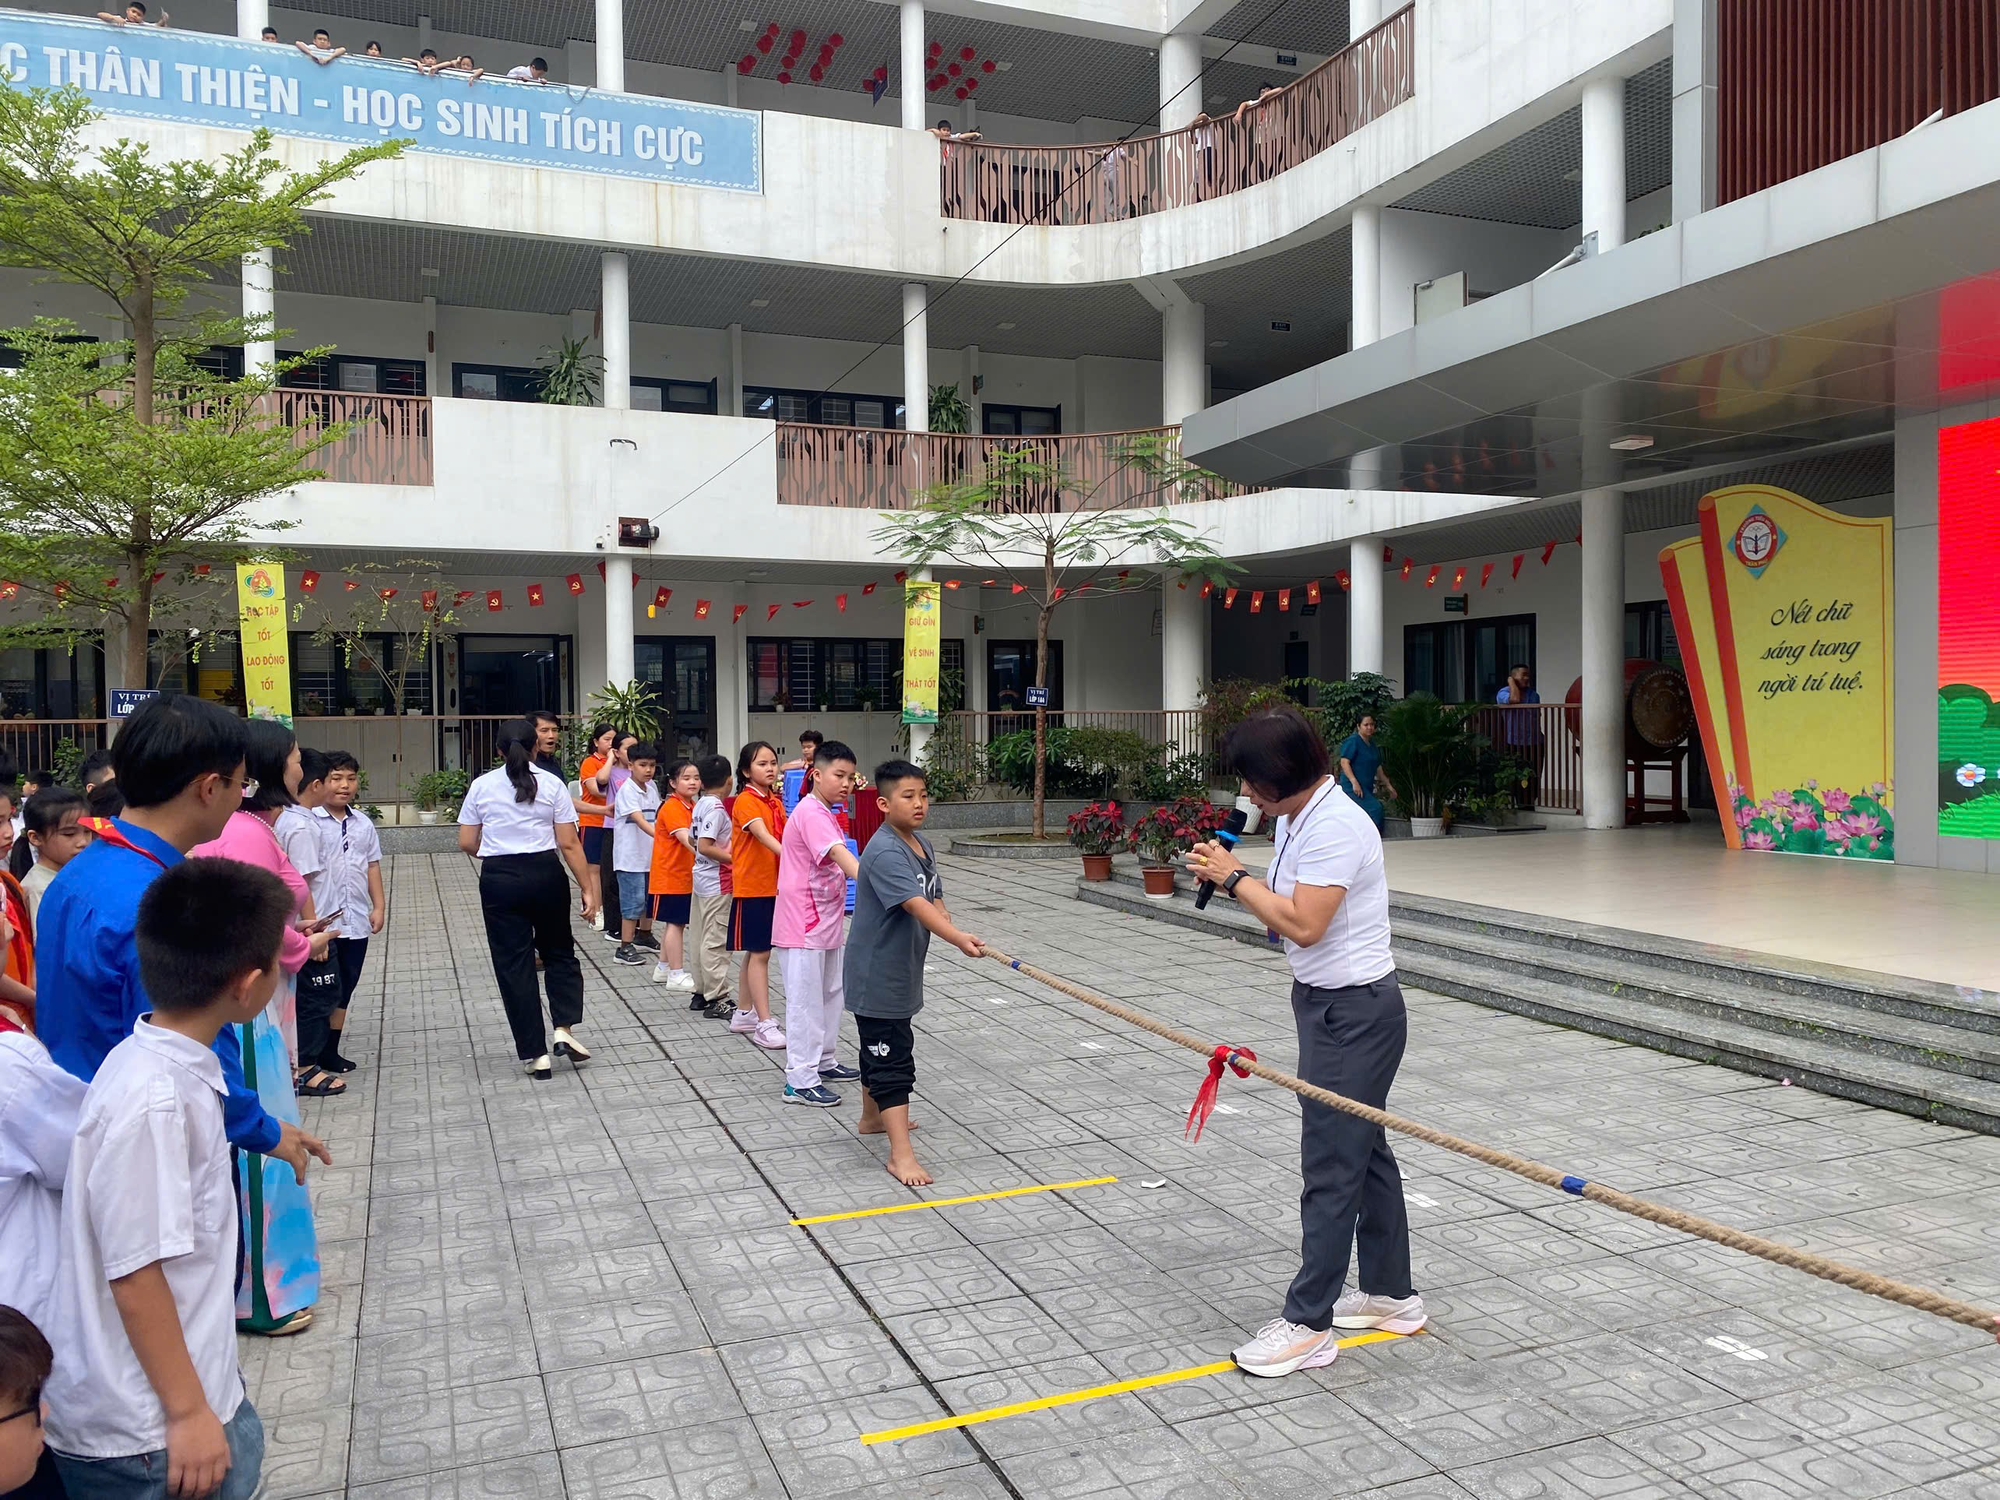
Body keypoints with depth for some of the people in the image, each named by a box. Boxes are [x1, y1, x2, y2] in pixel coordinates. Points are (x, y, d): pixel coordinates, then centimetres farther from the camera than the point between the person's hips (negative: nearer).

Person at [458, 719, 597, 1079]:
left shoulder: (481, 786, 2)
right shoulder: (551, 784, -2)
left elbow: (467, 843, 3)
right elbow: (568, 843, -5)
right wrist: (587, 889, 0)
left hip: (498, 880, 0)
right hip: (545, 874, 0)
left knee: (513, 964, 6)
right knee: (559, 952, 19)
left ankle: (535, 1054, 8)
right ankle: (565, 1028, 1)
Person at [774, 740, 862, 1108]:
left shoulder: (823, 812, 13)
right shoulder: (811, 813, -20)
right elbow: (838, 853, -35)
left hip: (823, 922, 10)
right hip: (803, 926, -10)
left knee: (830, 993, 19)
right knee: (805, 1000, -4)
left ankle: (823, 1061, 33)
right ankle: (800, 1080, 2)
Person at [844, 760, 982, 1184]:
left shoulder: (923, 844, 6)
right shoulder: (885, 852, -25)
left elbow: (934, 898, 6)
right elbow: (916, 905, -36)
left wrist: (949, 926, -15)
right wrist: (958, 938, -47)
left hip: (903, 971, 9)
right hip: (877, 976, -9)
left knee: (881, 1049, 25)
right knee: (891, 1061, -7)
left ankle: (873, 1117, 44)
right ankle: (901, 1154, -4)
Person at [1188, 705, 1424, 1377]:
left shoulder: (1335, 827, -22)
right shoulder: (1292, 818, 9)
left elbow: (1303, 923, -27)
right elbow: (1283, 913, 12)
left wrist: (1235, 877, -17)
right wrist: (1231, 875, -5)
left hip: (1355, 1012, -10)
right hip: (1329, 1004, 10)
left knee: (1331, 1166, -4)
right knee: (1364, 1151, 19)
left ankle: (1307, 1323, 5)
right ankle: (1391, 1294, 32)